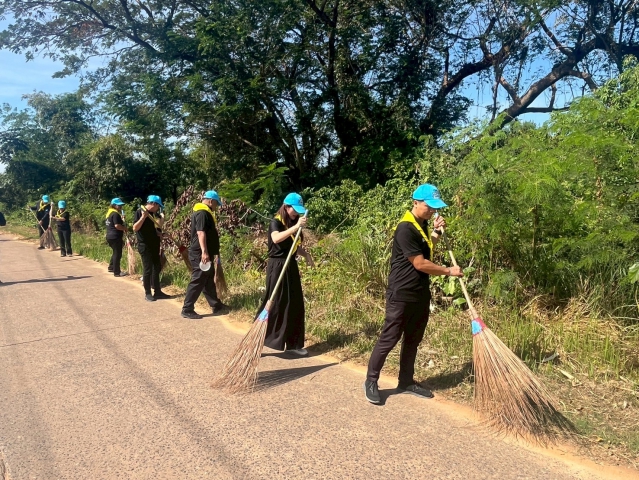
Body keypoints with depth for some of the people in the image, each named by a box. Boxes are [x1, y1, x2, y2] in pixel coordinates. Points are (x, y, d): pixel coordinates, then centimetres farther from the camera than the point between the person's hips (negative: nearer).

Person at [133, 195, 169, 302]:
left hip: (155, 245, 8)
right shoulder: (139, 212, -10)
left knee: (157, 267, 10)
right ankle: (147, 293, 6)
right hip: (145, 246, -7)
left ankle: (157, 291, 19)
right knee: (148, 269, -4)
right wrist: (143, 217, -25)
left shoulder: (155, 214, 11)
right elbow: (135, 228, -17)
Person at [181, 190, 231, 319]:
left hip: (204, 254, 11)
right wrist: (204, 252, -32)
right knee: (198, 282, -6)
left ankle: (217, 306, 22)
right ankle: (187, 310, -1)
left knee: (209, 281, 14)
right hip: (200, 254, -11)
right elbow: (201, 233, -25)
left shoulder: (204, 213, 19)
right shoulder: (202, 213, -14)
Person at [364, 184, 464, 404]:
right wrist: (449, 271, -10)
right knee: (389, 339, -1)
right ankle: (371, 381, 12)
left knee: (413, 339, 15)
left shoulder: (422, 225, 10)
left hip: (421, 293, 9)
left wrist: (436, 232, 7)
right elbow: (420, 264, -20)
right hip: (402, 294, -9)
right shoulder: (406, 229, -20)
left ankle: (406, 382, 27)